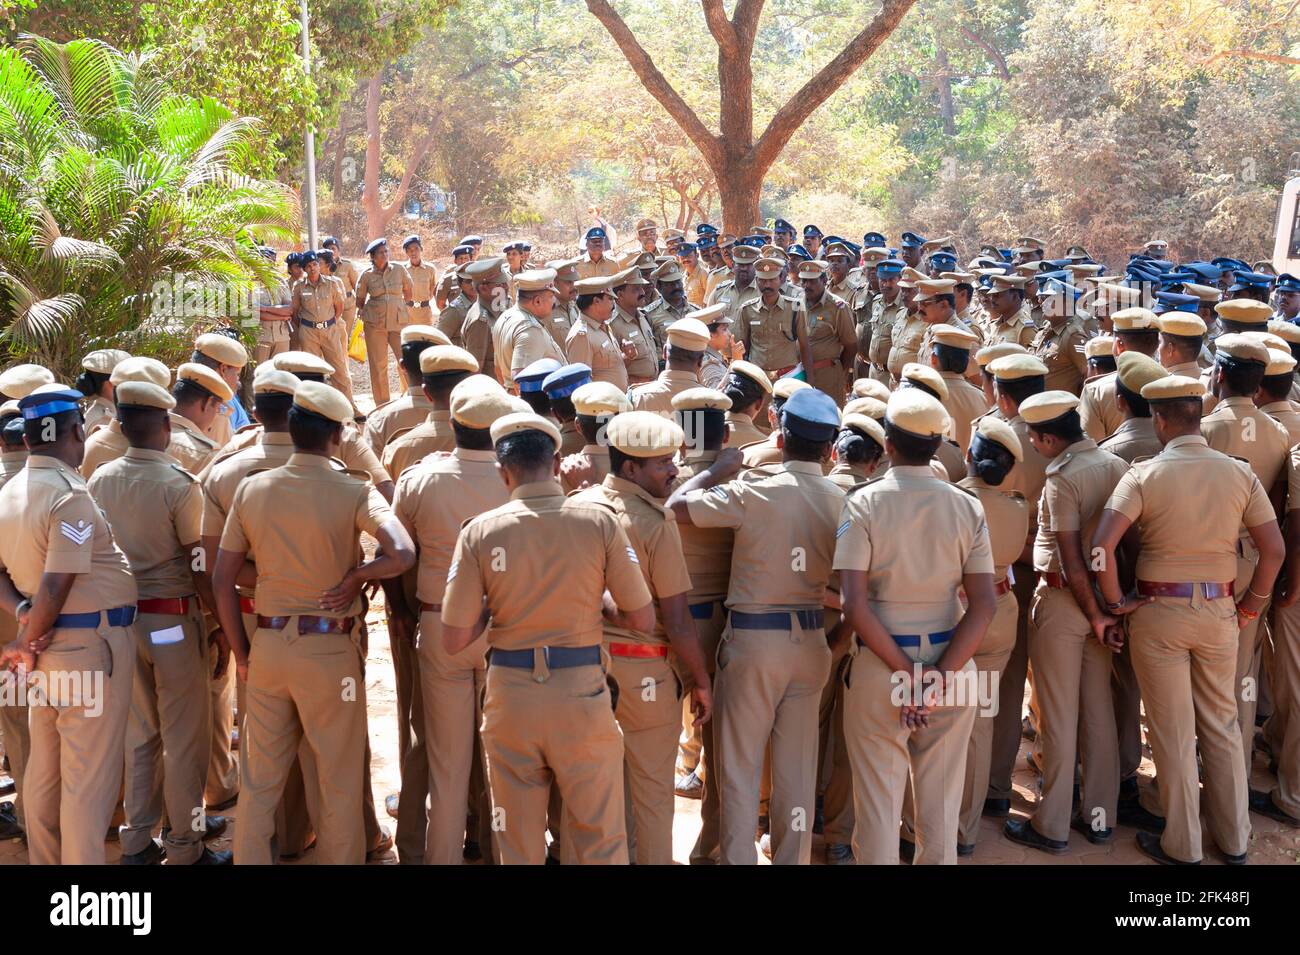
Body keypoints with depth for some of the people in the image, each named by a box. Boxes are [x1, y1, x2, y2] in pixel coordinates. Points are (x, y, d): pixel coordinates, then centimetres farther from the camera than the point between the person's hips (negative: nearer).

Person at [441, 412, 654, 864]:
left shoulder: (479, 532, -6)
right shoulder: (599, 521, -7)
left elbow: (454, 640, -6)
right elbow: (643, 619, -3)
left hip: (510, 694, 1)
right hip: (581, 691, -1)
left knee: (518, 843, 16)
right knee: (601, 839, 12)